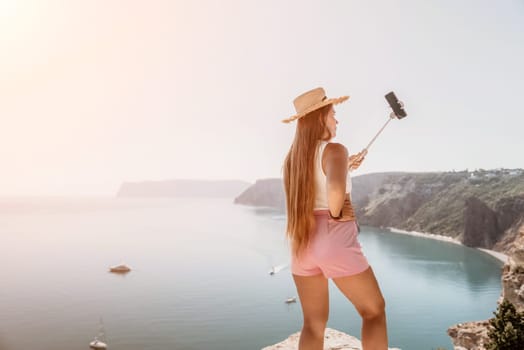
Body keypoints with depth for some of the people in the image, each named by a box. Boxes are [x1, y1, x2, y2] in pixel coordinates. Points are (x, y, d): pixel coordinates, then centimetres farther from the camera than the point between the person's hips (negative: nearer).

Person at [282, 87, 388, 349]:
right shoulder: (334, 150, -13)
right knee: (374, 311, 14)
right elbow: (335, 189, -33)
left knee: (314, 324, 14)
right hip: (336, 243, -6)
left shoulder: (293, 157, 9)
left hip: (302, 245, 7)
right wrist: (337, 214, -14)